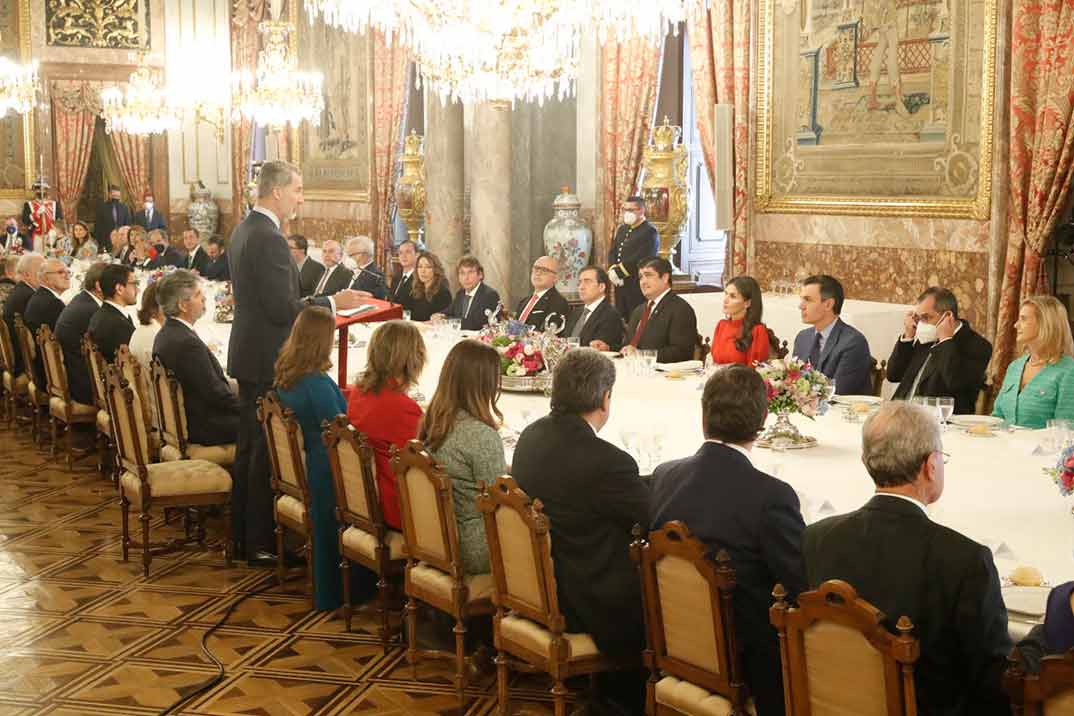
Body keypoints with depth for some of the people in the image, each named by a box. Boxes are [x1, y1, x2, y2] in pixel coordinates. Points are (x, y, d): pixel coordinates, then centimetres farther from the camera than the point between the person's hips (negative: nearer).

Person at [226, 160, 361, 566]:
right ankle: (260, 543, 3)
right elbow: (282, 308, -23)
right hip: (266, 361, -11)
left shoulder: (243, 231, 12)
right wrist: (332, 303, -14)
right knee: (266, 451, -3)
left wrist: (315, 305, 20)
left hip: (247, 355, 11)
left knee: (248, 447, 17)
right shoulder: (269, 239, -20)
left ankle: (242, 534, 26)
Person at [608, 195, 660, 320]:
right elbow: (612, 253, 14)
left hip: (638, 287, -7)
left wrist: (618, 271, -14)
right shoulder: (621, 229, 18)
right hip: (620, 285, 7)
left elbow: (640, 260, -17)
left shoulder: (649, 232, -8)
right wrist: (612, 270, -6)